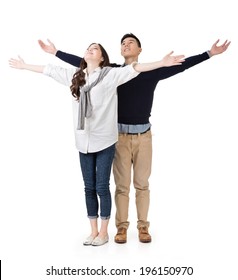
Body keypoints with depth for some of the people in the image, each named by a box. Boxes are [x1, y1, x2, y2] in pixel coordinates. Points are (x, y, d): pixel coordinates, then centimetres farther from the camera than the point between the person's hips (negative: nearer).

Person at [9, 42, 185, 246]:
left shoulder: (111, 74, -3)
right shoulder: (74, 75, 11)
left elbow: (134, 69, -14)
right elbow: (50, 70, 21)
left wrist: (162, 63, -24)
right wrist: (24, 66, 30)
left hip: (104, 141, -4)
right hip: (84, 141, 5)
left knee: (102, 187, 1)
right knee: (89, 188, 10)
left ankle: (104, 232, 16)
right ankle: (94, 231, 23)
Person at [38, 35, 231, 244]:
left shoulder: (152, 71, 4)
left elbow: (181, 65, 3)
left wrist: (210, 53, 1)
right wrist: (56, 52, 5)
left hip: (143, 135, 0)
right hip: (120, 135, 0)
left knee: (142, 185, 7)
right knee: (122, 185, 5)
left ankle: (143, 226, 19)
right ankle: (122, 227, 17)